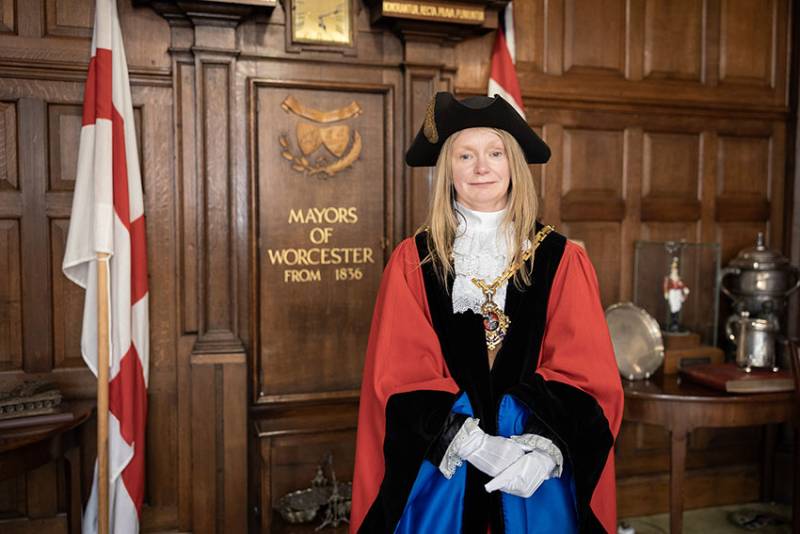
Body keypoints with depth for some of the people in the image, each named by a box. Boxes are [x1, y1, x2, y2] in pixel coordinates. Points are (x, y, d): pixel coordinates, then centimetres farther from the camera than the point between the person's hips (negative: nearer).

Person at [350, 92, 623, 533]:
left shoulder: (562, 260, 0)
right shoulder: (412, 261, -3)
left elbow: (585, 372, -4)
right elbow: (402, 376, -7)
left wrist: (547, 444, -20)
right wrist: (472, 443, -18)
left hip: (539, 473, 1)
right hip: (440, 470, 0)